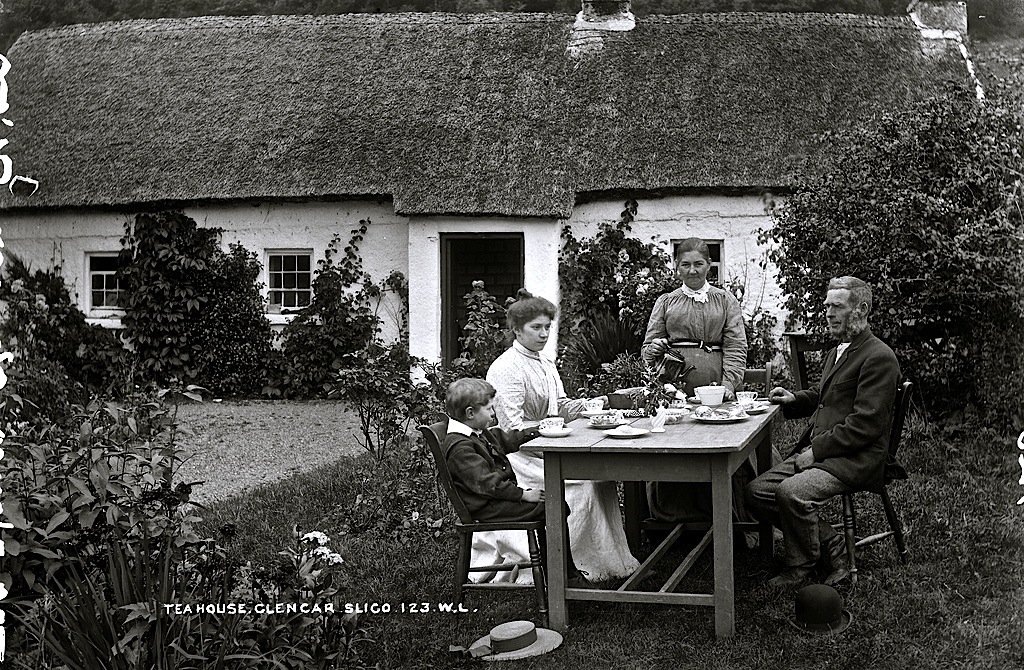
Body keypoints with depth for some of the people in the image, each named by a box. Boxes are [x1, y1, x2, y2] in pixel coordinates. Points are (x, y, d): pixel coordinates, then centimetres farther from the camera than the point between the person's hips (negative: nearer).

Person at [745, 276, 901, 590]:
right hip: (817, 452, 10)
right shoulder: (837, 352, 19)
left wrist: (816, 449, -18)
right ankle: (830, 544, 3)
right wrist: (794, 399, 16)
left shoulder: (879, 358, -12)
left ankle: (800, 567, -7)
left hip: (854, 459, -10)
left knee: (792, 492, -31)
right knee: (757, 492, -3)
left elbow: (865, 424, -18)